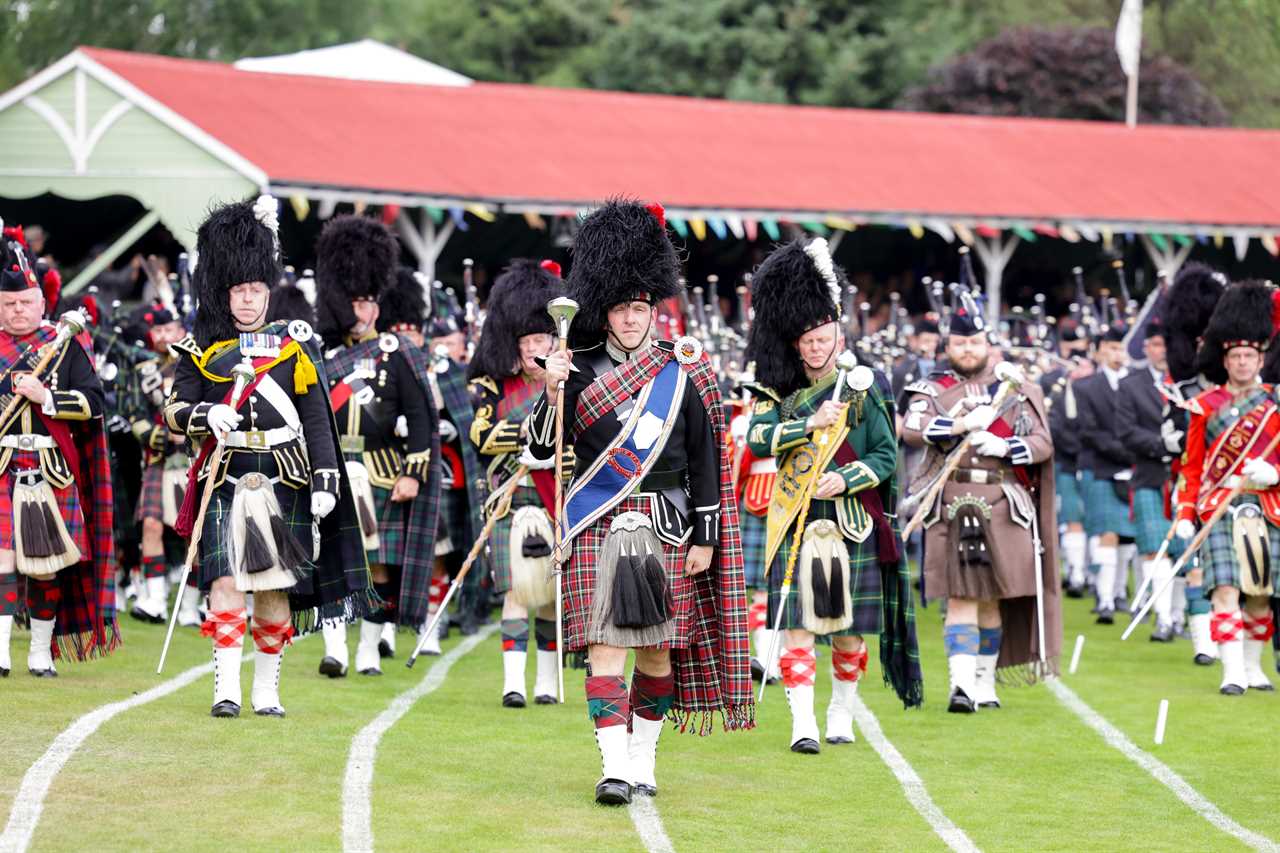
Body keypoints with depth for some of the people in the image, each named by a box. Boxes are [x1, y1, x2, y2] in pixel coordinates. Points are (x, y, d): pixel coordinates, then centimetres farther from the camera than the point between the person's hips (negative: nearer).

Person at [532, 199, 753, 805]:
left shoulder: (682, 373, 6)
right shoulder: (579, 373, 3)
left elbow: (706, 459, 8)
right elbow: (543, 450, 1)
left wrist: (705, 537, 4)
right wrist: (552, 393, -15)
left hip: (665, 529, 1)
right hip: (598, 529, -1)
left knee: (658, 649, 6)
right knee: (604, 646, -9)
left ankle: (643, 756, 20)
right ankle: (615, 766, -12)